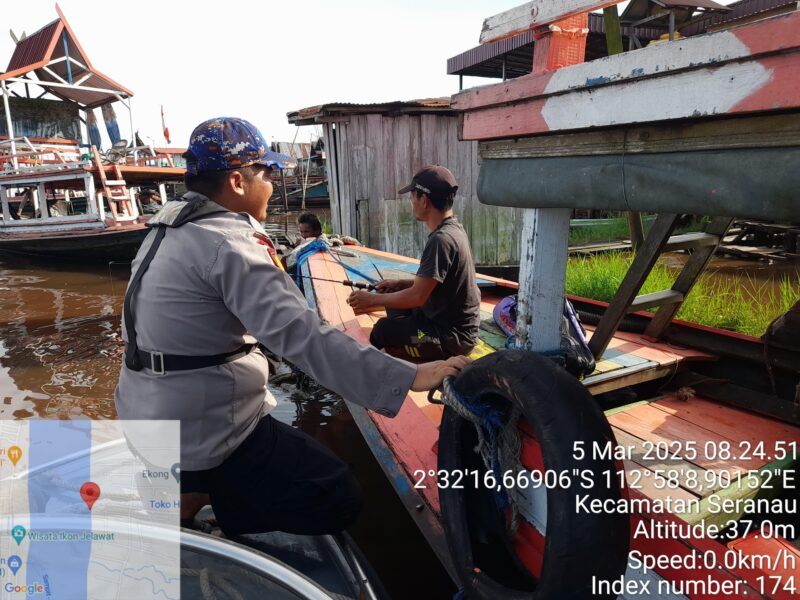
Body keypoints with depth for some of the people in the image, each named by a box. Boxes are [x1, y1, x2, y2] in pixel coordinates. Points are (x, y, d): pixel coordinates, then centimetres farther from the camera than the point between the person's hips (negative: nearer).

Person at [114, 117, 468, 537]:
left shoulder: (168, 229, 7)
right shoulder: (226, 244, -22)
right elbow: (301, 336, -33)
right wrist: (409, 377, -35)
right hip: (206, 435, -9)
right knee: (340, 501, -3)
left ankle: (188, 491, 18)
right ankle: (197, 499, 1)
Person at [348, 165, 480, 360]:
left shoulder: (441, 239, -26)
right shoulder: (454, 228, 4)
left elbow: (417, 297, -25)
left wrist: (372, 299, -13)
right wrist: (399, 283, 7)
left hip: (452, 336, -9)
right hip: (455, 321, 9)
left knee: (380, 332, -11)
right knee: (394, 299, 18)